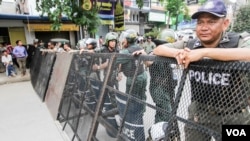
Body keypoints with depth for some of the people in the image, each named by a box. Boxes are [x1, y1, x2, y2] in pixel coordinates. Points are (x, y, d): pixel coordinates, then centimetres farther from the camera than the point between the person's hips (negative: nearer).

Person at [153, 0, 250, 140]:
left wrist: (204, 52, -37)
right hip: (198, 114, 3)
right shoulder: (190, 45, -7)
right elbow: (158, 49, -4)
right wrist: (177, 53, -23)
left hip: (232, 118, -2)